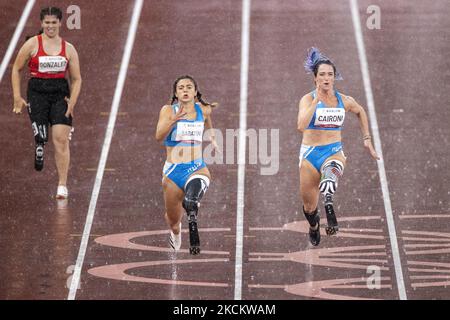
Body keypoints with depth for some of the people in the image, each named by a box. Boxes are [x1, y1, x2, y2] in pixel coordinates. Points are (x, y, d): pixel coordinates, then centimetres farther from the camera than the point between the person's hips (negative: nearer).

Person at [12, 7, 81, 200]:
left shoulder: (68, 49, 6)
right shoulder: (32, 44, 0)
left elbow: (76, 79, 10)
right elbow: (16, 69, 7)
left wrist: (72, 102, -3)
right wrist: (17, 97, 0)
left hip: (61, 94, 1)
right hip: (37, 92, -1)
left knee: (61, 139, -7)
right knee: (40, 137, -11)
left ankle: (62, 185, -3)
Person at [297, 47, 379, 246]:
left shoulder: (344, 101, 2)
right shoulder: (308, 99, -8)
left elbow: (360, 112, 26)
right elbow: (301, 126, -25)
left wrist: (367, 139, 21)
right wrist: (316, 100, -26)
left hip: (334, 152, 0)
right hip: (310, 154, 0)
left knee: (332, 170, -40)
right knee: (309, 206, 11)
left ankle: (328, 201, -64)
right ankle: (314, 226, 45)